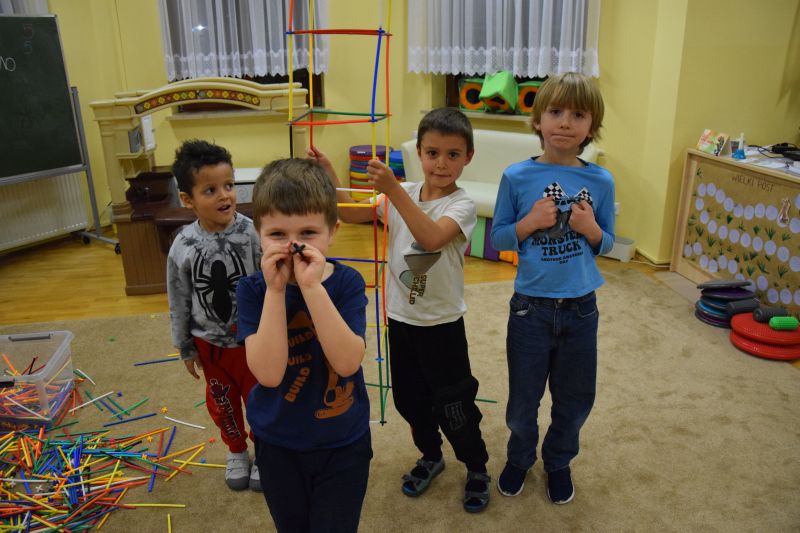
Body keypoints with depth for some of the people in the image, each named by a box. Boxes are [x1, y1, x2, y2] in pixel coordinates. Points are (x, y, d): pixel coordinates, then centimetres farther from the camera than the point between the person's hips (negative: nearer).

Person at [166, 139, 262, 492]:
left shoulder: (251, 233, -20)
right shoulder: (183, 248, -14)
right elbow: (179, 302, -2)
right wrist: (185, 348, 5)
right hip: (209, 342, 2)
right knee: (221, 401, 20)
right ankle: (237, 452, 47)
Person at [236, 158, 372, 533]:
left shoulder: (346, 283, -15)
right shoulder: (253, 290, -14)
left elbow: (348, 362, -29)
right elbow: (268, 373, -26)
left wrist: (312, 287, -35)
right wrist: (275, 290, -31)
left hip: (343, 445, -1)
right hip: (278, 446, 1)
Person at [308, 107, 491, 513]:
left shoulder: (462, 205, -16)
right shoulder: (402, 194, -1)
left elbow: (431, 238, -35)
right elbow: (350, 214, 0)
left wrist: (393, 189, -41)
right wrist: (328, 176, -13)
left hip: (442, 323, -5)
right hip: (400, 316, 5)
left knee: (452, 403, 7)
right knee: (409, 397, 19)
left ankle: (477, 467, 33)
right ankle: (430, 456, 44)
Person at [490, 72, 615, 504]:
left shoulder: (601, 181, -4)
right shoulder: (517, 177, -9)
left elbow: (607, 244, 5)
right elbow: (498, 238, -2)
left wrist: (591, 230, -16)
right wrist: (530, 222, -20)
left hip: (581, 307, 2)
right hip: (530, 306, -1)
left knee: (575, 398, 17)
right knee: (523, 397, 14)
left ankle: (558, 461, 44)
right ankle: (520, 456, 43)